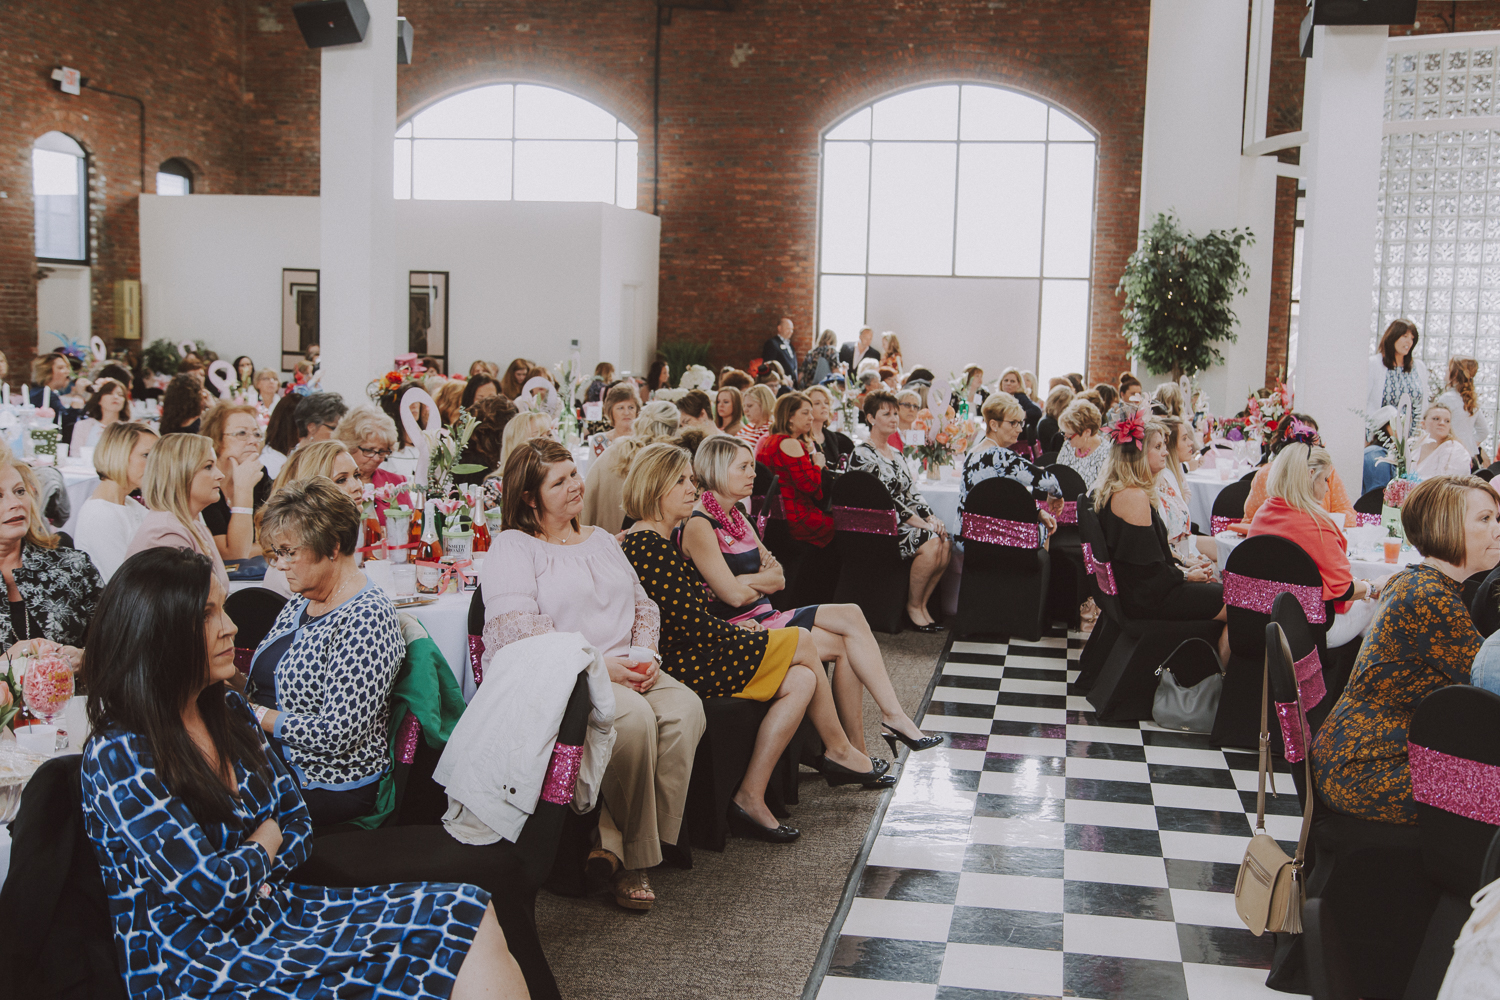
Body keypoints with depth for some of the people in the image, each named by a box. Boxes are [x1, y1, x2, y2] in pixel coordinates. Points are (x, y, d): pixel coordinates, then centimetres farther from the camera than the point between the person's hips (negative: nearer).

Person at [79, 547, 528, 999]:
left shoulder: (228, 710, 8)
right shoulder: (117, 756, -16)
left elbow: (297, 823, 13)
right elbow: (210, 889, -20)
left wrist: (246, 878, -7)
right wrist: (264, 843, 0)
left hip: (268, 907, 8)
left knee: (466, 913, -11)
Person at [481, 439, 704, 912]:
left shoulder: (601, 540, 24)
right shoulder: (511, 547, 1)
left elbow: (643, 606, 25)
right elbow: (516, 629, -13)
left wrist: (647, 656, 2)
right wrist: (596, 665, -18)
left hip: (625, 670, 7)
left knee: (685, 709, -23)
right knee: (635, 717, -33)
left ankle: (614, 844, -21)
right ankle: (634, 855, -17)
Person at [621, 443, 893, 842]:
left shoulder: (644, 542, 16)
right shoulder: (652, 547, -18)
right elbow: (692, 625, -18)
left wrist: (737, 633, 7)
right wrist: (746, 637, -2)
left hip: (683, 661, 10)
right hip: (684, 668, -10)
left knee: (801, 680, 4)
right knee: (802, 642, 0)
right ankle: (839, 751, 15)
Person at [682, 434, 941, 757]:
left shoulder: (735, 517, 16)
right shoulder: (698, 526, -13)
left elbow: (778, 578, 11)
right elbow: (734, 595, -20)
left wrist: (746, 580, -9)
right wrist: (762, 580, 1)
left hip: (764, 617, 9)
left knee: (851, 615, -11)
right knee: (843, 645, -17)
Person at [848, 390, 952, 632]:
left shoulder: (896, 454, 20)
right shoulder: (862, 454, -8)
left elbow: (912, 493, 16)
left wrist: (932, 519, -4)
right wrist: (922, 524, -19)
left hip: (904, 523, 8)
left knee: (945, 544, -17)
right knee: (930, 543, -28)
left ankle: (921, 604, -5)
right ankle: (913, 607, -12)